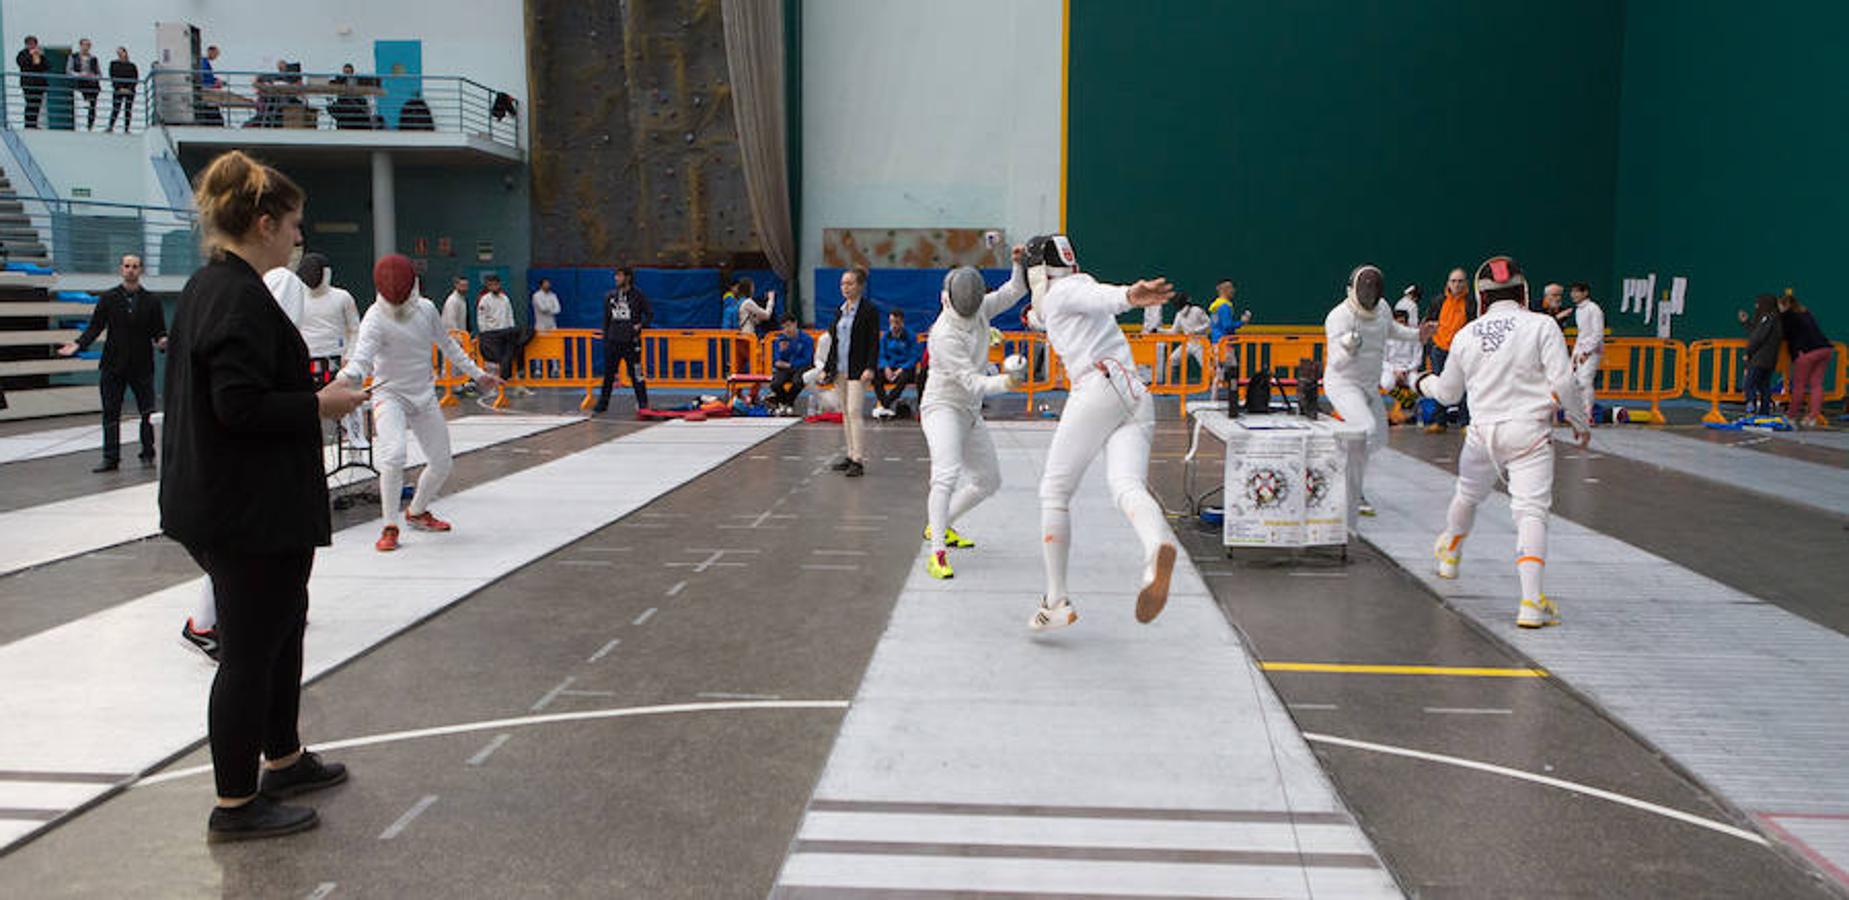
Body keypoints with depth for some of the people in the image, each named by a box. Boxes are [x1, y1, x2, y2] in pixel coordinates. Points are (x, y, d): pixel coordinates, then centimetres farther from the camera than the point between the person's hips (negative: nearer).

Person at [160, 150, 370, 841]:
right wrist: (319, 405, -14)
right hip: (251, 512, -11)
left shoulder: (204, 287, 12)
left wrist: (308, 395, 14)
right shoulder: (242, 298, -20)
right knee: (251, 649, 1)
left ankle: (283, 760, 39)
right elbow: (242, 406, -26)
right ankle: (236, 805, 14)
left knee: (281, 626, 23)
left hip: (217, 500, 11)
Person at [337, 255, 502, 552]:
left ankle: (416, 512, 36)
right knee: (394, 455, -29)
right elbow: (362, 358, -38)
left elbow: (447, 344, 11)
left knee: (441, 464, 10)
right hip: (390, 395, -5)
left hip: (424, 395, 6)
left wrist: (477, 374, 14)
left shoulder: (426, 308, -5)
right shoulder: (376, 318, -22)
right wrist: (348, 376, -60)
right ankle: (390, 527, -15)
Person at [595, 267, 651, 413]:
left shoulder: (637, 295, -1)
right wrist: (605, 339, 10)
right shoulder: (610, 296, 9)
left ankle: (643, 403, 5)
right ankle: (603, 402, 17)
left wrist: (640, 325, -12)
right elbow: (606, 320, 15)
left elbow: (650, 314, 3)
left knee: (636, 374, -3)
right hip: (613, 342, 4)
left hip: (631, 342, -4)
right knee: (608, 374, 8)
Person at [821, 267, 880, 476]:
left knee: (854, 412, -13)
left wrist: (870, 367, -21)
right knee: (845, 413, 10)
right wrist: (827, 368, 15)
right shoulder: (840, 311, 13)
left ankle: (859, 460, -12)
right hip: (839, 370, 7)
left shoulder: (868, 310, -6)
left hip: (857, 370, -7)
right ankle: (851, 455, 17)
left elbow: (874, 342, -10)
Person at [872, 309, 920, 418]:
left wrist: (901, 369, -20)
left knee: (903, 377, -38)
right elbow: (881, 355, 8)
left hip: (905, 369, -3)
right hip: (889, 368, 3)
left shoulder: (910, 336, -3)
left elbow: (914, 357, -7)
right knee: (875, 374, -28)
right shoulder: (885, 336, 8)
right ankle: (886, 407, -32)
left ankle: (884, 404, -34)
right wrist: (886, 367, -13)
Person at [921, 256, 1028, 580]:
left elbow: (1015, 291, 1)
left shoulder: (979, 309, -5)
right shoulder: (944, 335, -26)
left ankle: (940, 526, 34)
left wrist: (1020, 262, -18)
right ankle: (937, 553, -35)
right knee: (947, 473, -31)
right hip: (942, 408, -8)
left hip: (969, 413, 8)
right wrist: (1004, 383, -48)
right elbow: (973, 382, -30)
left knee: (989, 480, 18)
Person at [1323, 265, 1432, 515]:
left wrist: (1417, 334, 8)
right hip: (1343, 384, -8)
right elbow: (1337, 363, -25)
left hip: (1369, 385, 8)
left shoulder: (1381, 307, -3)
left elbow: (1390, 328, 21)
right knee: (1367, 431, -28)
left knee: (1377, 439, 16)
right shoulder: (1338, 317, -23)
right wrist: (1348, 349, -45)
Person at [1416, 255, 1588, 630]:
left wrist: (1423, 382, 36)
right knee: (1531, 511, -9)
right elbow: (1563, 382, -11)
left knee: (1467, 496, 27)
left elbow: (1448, 393, 15)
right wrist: (1579, 422, 5)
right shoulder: (1540, 326, -7)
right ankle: (1531, 602, -22)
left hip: (1483, 432, 4)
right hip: (1529, 433, -3)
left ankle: (1449, 554, 54)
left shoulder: (1466, 335, 4)